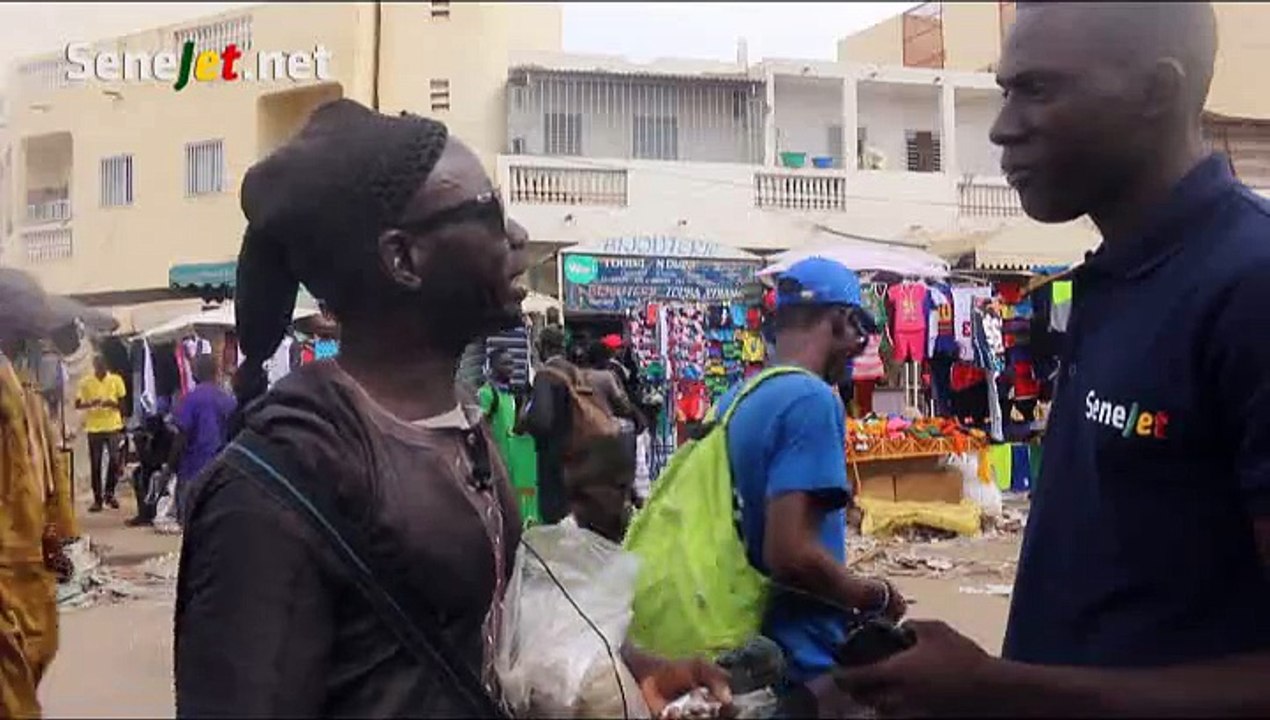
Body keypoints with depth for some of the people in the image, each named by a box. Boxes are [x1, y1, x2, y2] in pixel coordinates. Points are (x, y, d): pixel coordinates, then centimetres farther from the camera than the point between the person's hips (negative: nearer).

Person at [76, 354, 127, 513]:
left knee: (114, 460, -7)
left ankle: (109, 493, 13)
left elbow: (122, 403, 3)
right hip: (94, 428, 0)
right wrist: (90, 404, -20)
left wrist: (112, 403, -18)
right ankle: (97, 499, 11)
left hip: (113, 426, 0)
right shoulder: (85, 382, 1)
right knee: (95, 465, 3)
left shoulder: (116, 380, 1)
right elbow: (77, 404, 0)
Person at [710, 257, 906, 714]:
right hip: (805, 658, -9)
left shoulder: (732, 401, 8)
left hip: (752, 647, 9)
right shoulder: (812, 400, -19)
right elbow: (791, 554, -28)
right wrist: (878, 597, -11)